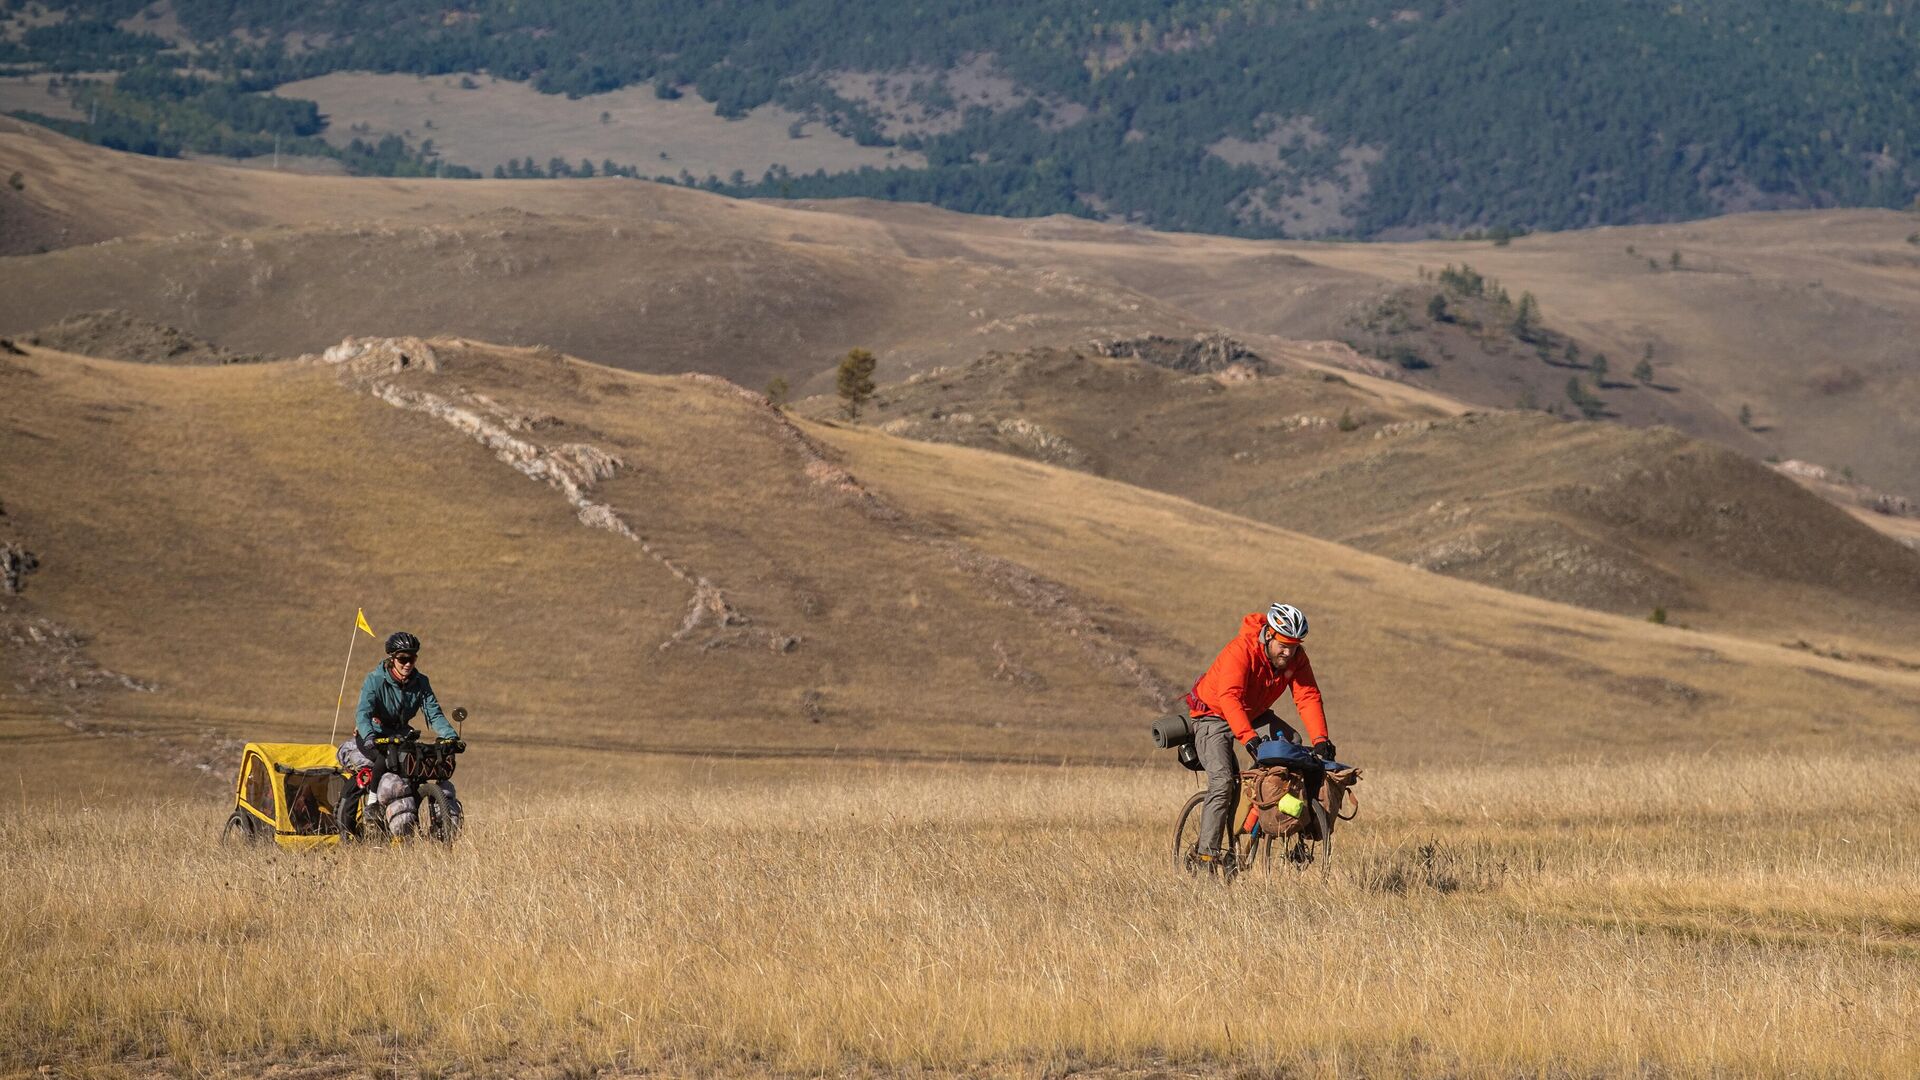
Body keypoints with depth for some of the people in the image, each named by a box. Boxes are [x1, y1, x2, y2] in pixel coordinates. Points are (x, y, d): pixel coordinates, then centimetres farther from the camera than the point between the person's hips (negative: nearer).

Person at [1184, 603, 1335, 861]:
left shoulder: (1296, 658, -13)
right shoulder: (1241, 650, -32)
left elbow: (1308, 697, -19)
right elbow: (1229, 697, -42)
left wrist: (1321, 741, -34)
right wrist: (1251, 739, -54)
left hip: (1254, 714, 7)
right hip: (1214, 714, -7)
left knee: (1290, 741, -14)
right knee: (1223, 781, -22)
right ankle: (1207, 853, -22)